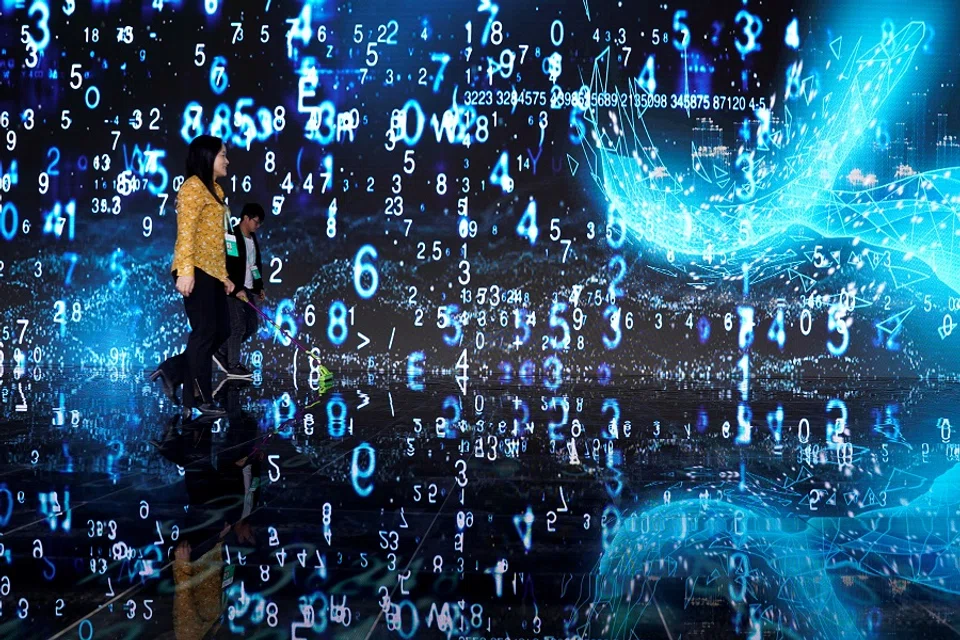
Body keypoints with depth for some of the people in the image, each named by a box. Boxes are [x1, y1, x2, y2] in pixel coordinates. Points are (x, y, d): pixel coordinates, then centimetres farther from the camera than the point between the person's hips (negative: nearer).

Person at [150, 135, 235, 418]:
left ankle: (172, 370, 19)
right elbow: (185, 233, -17)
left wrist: (224, 276, 20)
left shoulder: (215, 190, 20)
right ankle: (198, 400, 2)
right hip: (195, 271, -9)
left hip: (211, 272, 9)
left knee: (221, 330, 10)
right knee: (204, 333, -5)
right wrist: (186, 271, -25)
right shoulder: (193, 187, -8)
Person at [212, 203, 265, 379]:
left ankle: (222, 353, 21)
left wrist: (259, 287, 14)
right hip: (233, 290, -8)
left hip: (248, 290, 8)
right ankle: (232, 365, 3)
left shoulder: (253, 238, 12)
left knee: (251, 326, 8)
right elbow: (225, 267, -17)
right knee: (238, 326, -6)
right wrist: (237, 289, -20)